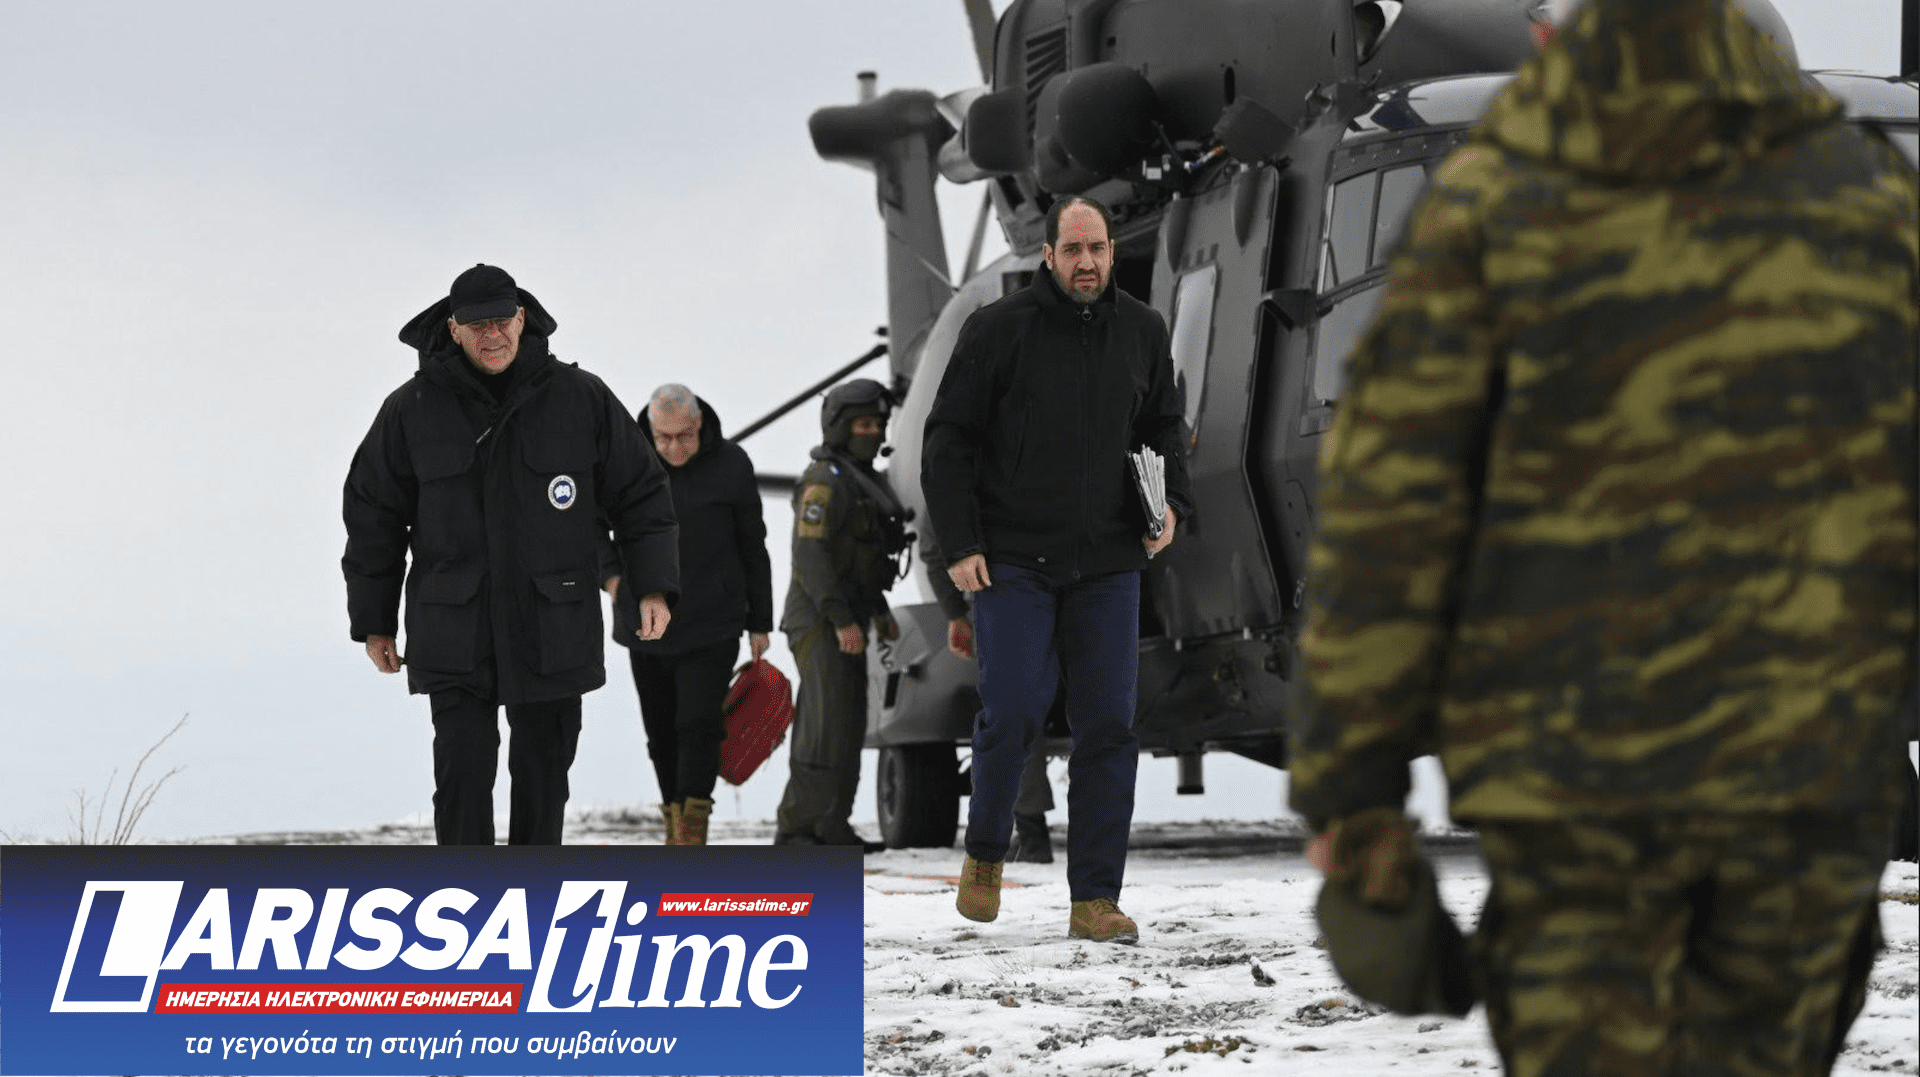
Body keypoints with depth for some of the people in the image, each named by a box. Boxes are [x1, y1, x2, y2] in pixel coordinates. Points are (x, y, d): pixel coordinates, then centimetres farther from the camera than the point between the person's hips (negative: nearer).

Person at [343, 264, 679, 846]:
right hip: (454, 636, -1)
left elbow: (640, 492, 9)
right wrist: (375, 622, 9)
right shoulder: (412, 410, 0)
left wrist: (653, 587, 2)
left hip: (554, 633, 1)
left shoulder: (580, 399, 2)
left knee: (543, 770, 8)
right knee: (463, 769, -9)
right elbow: (372, 518, 9)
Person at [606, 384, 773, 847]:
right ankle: (675, 825, 22)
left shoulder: (730, 465, -3)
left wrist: (759, 622, 7)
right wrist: (612, 575, -8)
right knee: (661, 734, 9)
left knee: (699, 725, -14)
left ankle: (692, 831, -13)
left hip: (711, 627, -3)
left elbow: (752, 548, 6)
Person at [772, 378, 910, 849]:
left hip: (846, 622, 10)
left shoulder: (861, 481, 19)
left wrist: (880, 613, 21)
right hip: (820, 620, -10)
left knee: (847, 728, 9)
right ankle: (795, 826, -17)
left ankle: (831, 828, 13)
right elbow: (811, 553, -20)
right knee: (826, 724, -16)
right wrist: (842, 620, -24)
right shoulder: (825, 480, -12)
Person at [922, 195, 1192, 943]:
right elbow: (948, 440, -1)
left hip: (1108, 564, 3)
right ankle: (984, 854, 16)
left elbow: (1164, 427, 23)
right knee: (1012, 712, -10)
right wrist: (959, 544, -8)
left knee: (1109, 726, -2)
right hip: (1012, 560, -3)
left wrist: (1171, 503, 5)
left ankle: (1095, 900, 2)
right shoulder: (999, 331, -3)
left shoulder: (1141, 333, 9)